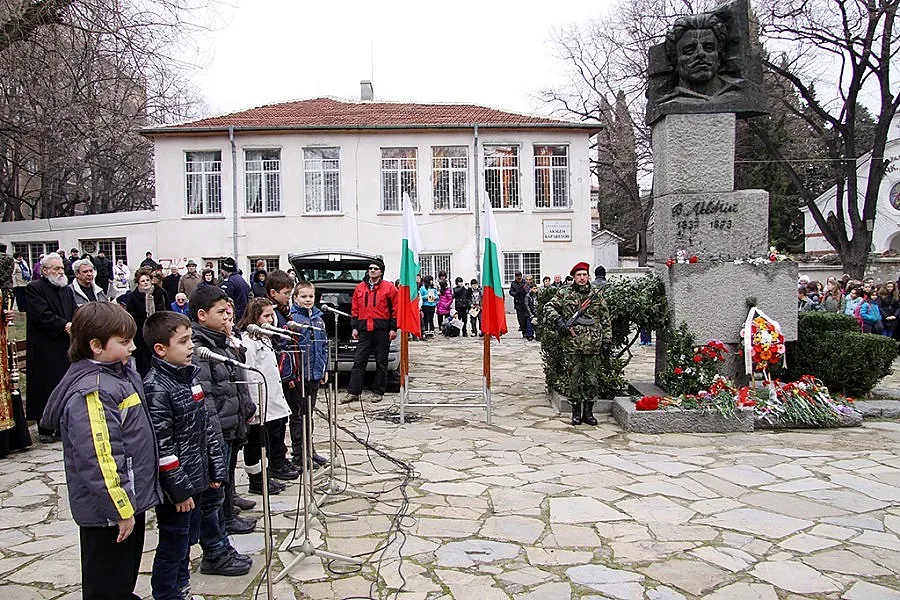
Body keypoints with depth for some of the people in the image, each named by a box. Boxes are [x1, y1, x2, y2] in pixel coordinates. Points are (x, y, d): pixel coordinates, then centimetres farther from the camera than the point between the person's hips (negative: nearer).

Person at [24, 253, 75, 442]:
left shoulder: (67, 289, 16)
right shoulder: (34, 288, -5)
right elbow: (41, 315, -16)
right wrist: (64, 325, -16)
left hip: (66, 347, 6)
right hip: (44, 348, -6)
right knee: (46, 387, -1)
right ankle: (45, 430, 9)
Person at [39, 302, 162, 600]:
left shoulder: (121, 371, 7)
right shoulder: (91, 392, -26)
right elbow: (99, 459, -28)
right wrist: (121, 510, -22)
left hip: (130, 499, 10)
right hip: (109, 513, -10)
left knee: (126, 576, 26)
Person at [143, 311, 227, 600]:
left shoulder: (188, 375, 5)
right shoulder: (156, 388, -22)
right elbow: (161, 446, -22)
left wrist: (215, 467, 13)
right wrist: (179, 489, -18)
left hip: (194, 478, 9)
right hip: (175, 487, -9)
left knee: (189, 537, 21)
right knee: (173, 545, 6)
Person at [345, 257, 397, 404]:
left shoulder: (389, 288, 1)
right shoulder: (360, 288, 12)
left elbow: (396, 309, -1)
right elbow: (355, 309, 15)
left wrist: (393, 328, -6)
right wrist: (354, 327, 8)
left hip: (382, 330, -3)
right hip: (364, 330, 3)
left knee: (381, 363, 5)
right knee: (358, 362, 0)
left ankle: (378, 392, 13)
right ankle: (353, 392, 2)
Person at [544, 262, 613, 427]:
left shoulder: (597, 294, 7)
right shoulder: (564, 293, 4)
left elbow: (606, 320, 9)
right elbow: (550, 307, 8)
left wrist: (607, 341, 4)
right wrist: (558, 320, -10)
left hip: (593, 345, 1)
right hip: (572, 344, -1)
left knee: (592, 380, 5)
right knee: (575, 379, 5)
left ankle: (588, 411, 18)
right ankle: (576, 411, 17)